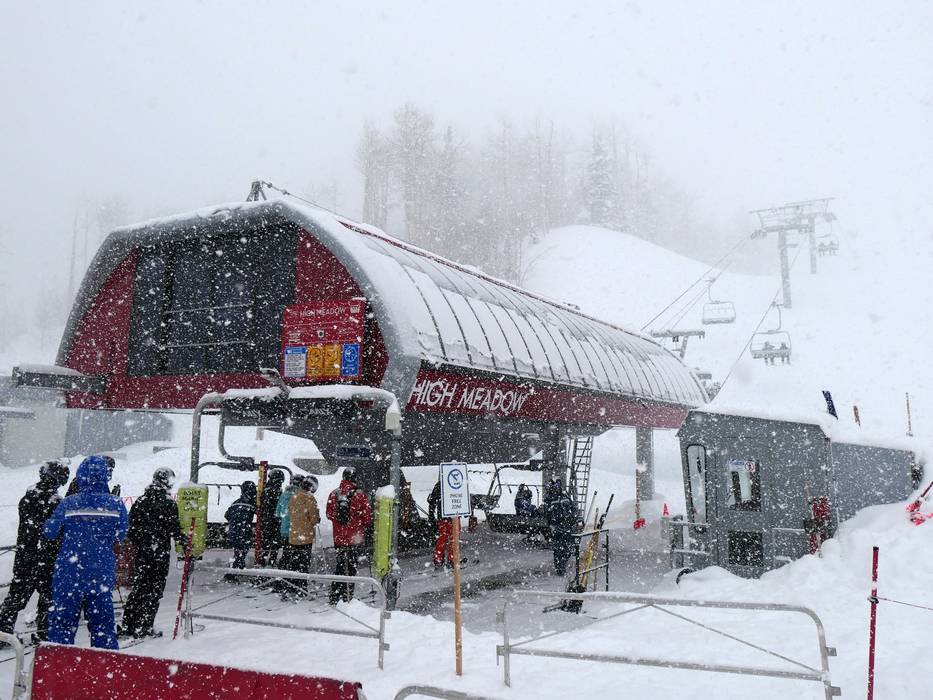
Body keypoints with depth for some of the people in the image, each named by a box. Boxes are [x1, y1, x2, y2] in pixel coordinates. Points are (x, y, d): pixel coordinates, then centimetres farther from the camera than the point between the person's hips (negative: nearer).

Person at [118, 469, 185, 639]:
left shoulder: (141, 500, 6)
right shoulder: (168, 503, -12)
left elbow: (131, 525, 11)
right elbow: (174, 529, -13)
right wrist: (185, 542, -1)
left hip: (142, 551, 6)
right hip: (160, 552, -6)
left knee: (139, 587, 14)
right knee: (155, 590, 2)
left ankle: (127, 625, 15)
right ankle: (143, 627, 1)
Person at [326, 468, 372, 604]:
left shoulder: (334, 494, -1)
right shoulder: (359, 495, -13)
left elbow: (329, 515, 8)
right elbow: (368, 517, -9)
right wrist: (363, 526, 11)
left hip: (338, 538, 4)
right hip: (355, 538, -4)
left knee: (340, 566, 16)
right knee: (351, 567, 5)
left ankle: (334, 596, 16)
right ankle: (347, 597, 6)